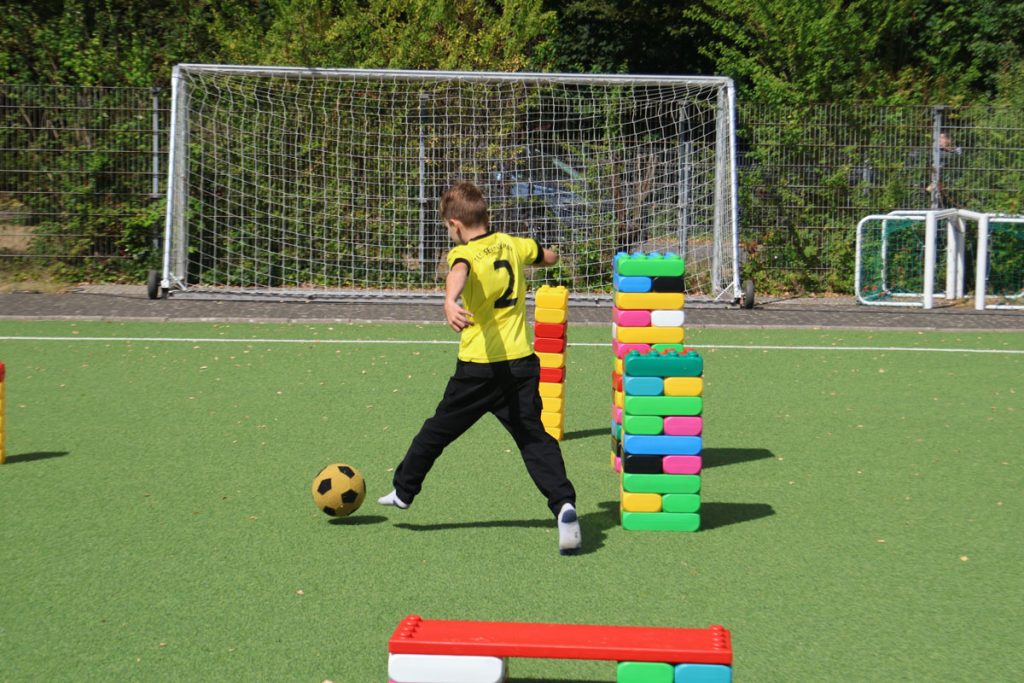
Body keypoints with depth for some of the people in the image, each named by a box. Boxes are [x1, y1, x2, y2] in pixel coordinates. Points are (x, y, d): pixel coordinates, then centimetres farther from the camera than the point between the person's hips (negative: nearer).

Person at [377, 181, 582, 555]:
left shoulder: (465, 253, -9)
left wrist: (450, 301, -55)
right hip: (522, 362, 4)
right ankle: (564, 505, -18)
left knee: (438, 430, 14)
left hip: (479, 367, -4)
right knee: (535, 438, 1)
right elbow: (549, 257, 27)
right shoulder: (511, 244, 7)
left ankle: (404, 489, 31)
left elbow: (459, 272, -36)